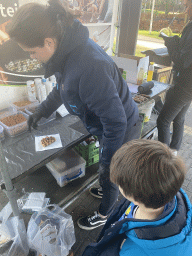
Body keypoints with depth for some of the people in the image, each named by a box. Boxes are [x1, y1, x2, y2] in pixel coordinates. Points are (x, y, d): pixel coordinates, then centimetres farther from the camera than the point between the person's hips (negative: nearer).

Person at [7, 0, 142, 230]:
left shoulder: (88, 68, -38)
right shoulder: (66, 49, -7)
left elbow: (115, 121, -31)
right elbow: (63, 86, 13)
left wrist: (107, 162, -19)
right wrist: (42, 111, 19)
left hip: (123, 130, -7)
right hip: (109, 124, 8)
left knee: (110, 174, 17)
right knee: (107, 170, 31)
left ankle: (104, 215, 48)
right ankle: (107, 191, 63)